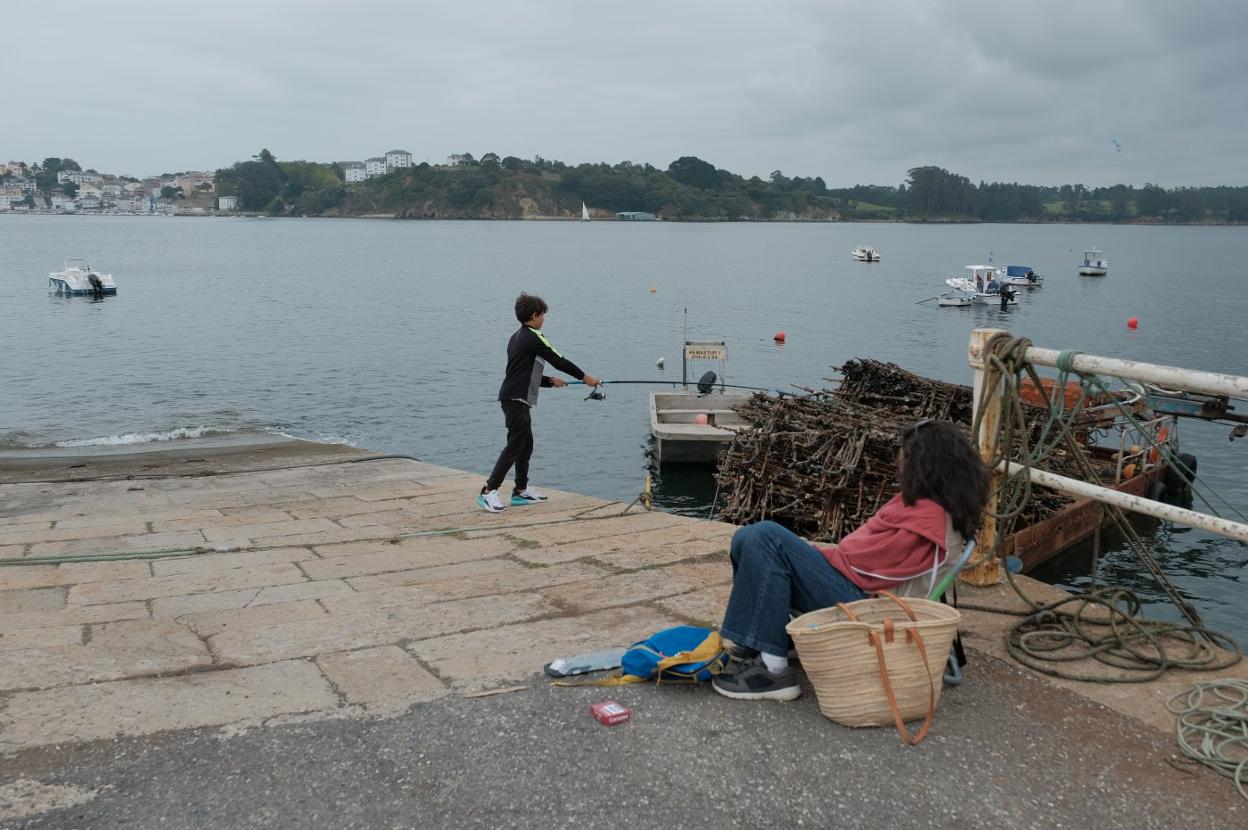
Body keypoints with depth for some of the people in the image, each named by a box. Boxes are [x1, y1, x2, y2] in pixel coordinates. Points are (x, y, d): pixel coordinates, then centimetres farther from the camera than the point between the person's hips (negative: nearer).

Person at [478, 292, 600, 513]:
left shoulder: (517, 337, 18)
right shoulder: (533, 337, -11)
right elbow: (559, 361, -9)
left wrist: (550, 381, 18)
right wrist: (584, 377, 1)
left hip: (514, 398, 10)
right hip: (517, 399, -10)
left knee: (526, 444, 15)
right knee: (515, 445, -9)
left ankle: (521, 490, 20)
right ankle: (489, 491, -10)